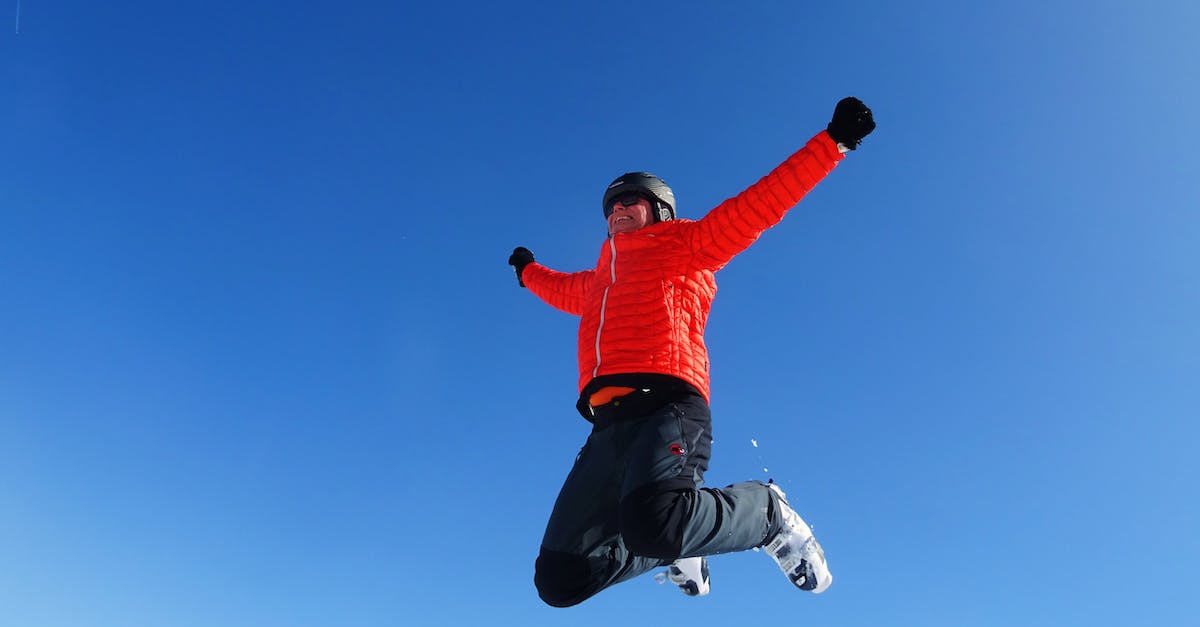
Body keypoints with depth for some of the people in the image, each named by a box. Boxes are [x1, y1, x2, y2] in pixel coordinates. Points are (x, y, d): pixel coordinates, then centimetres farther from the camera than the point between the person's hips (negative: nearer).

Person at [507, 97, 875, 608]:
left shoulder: (685, 244, 17)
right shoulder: (598, 280, 33)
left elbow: (761, 203, 11)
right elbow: (564, 289, 57)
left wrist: (833, 141, 7)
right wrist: (529, 272, 73)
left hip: (667, 410, -6)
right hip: (608, 426, 6)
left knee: (653, 518, -38)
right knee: (560, 580, -3)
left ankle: (768, 513, -5)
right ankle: (675, 548, 23)